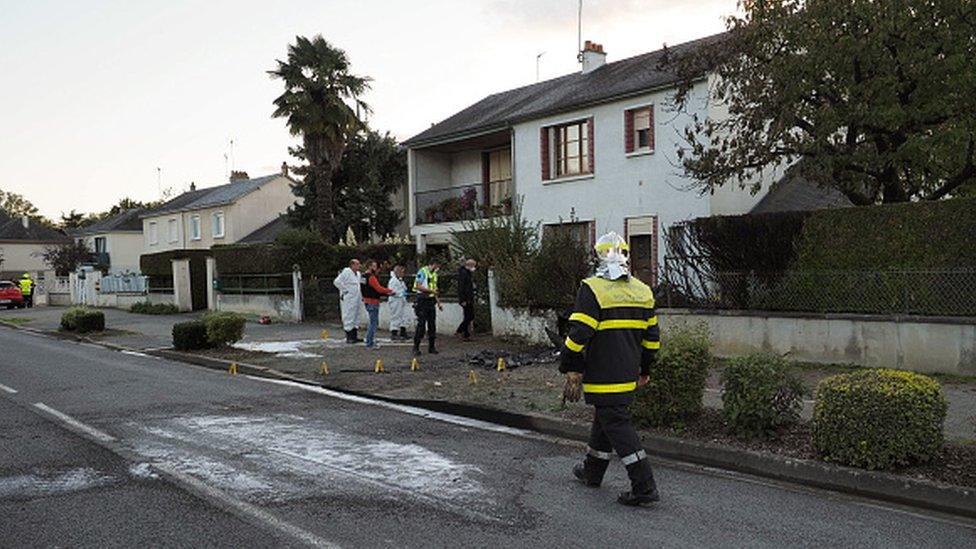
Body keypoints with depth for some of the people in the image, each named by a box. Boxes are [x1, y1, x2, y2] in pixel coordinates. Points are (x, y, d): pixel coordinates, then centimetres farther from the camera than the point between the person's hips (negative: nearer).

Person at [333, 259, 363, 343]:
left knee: (356, 318, 12)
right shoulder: (346, 272, -12)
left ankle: (354, 336, 20)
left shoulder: (358, 274, 14)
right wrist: (345, 290, -16)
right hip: (348, 300, -9)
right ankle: (349, 337, -1)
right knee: (349, 317, -5)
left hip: (357, 300, 9)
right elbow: (337, 282, -19)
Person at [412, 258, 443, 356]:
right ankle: (416, 347, -3)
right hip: (422, 301, -8)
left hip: (431, 301, 8)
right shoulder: (422, 272, -7)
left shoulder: (434, 274, 20)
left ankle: (431, 347, 15)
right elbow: (418, 286, -16)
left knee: (432, 324, 8)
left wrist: (439, 303, 18)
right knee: (421, 324, -9)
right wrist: (431, 290, -18)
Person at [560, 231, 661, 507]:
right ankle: (592, 471, 37)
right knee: (605, 418, 21)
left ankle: (644, 487, -3)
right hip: (628, 376, 8)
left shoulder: (592, 289, -15)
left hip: (603, 378, -7)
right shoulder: (643, 291, 8)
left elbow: (578, 336, -19)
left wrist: (572, 373, -11)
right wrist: (644, 370, 23)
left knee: (617, 425, -2)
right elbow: (651, 337, 14)